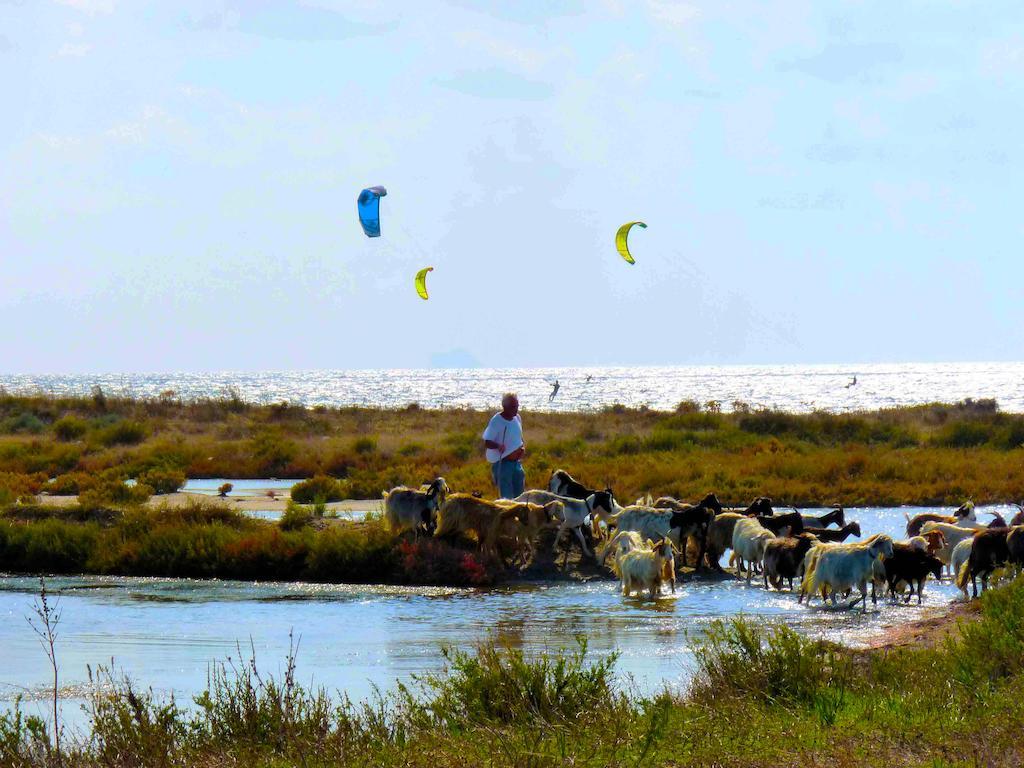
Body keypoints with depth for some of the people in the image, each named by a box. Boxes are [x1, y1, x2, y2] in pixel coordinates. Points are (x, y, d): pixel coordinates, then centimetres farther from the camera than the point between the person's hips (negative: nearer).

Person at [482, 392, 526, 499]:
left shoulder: (517, 418, 6)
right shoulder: (496, 421, -15)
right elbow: (487, 442, -15)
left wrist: (523, 447, 0)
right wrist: (498, 446, -36)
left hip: (516, 462, 7)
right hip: (502, 464, -7)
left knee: (519, 497, 13)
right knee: (506, 497, -10)